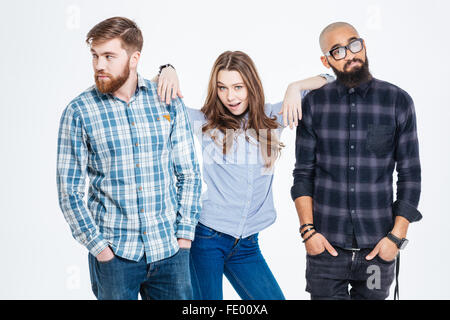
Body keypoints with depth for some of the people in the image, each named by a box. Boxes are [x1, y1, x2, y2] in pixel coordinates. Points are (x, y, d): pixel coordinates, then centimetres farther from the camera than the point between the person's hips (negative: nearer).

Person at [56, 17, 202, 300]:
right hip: (113, 254, -1)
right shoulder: (79, 111, -4)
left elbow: (189, 173, 6)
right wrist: (98, 246, -7)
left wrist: (185, 233, 0)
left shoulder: (169, 102, 1)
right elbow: (69, 190, -2)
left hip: (170, 249, 2)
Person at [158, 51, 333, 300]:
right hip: (206, 236, -3)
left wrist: (295, 87, -10)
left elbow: (325, 83, 9)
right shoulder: (205, 122, 0)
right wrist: (167, 74, -12)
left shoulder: (271, 118, 5)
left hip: (246, 243, 3)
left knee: (272, 297, 5)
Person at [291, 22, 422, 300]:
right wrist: (308, 230, -4)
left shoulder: (398, 101, 0)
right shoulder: (315, 103, 2)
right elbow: (304, 172, 4)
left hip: (377, 245, 0)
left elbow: (410, 175, 1)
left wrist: (397, 235, -5)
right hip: (326, 244, 0)